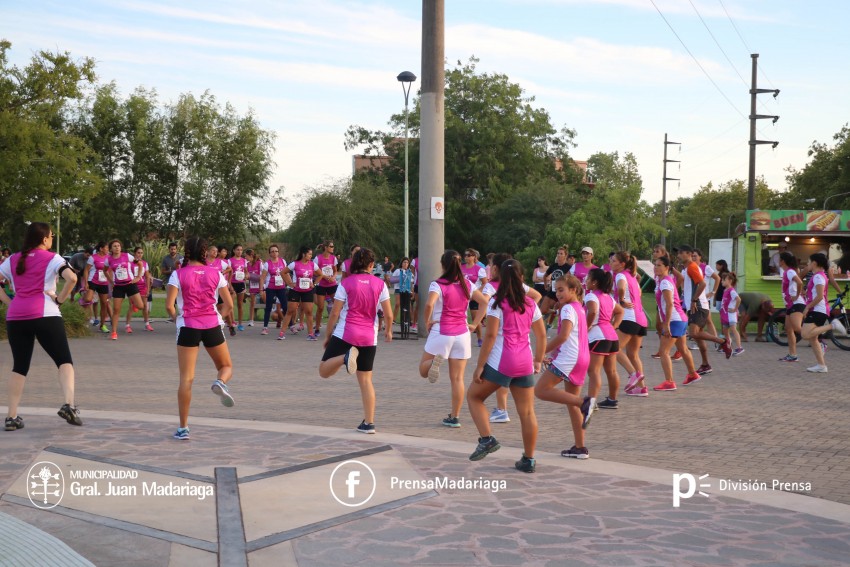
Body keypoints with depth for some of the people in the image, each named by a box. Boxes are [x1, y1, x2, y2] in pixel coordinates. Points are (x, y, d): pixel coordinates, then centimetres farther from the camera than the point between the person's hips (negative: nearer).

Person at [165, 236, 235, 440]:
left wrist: (177, 318, 9)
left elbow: (169, 305, -9)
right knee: (226, 367, 19)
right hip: (212, 326, 1)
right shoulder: (215, 273, 4)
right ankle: (220, 382, -18)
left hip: (188, 327, -1)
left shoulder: (178, 274, -2)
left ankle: (183, 428, 2)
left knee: (186, 379, 3)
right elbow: (229, 304, 3)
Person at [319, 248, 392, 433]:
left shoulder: (346, 283, -2)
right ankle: (369, 423, 7)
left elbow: (335, 313, -3)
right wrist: (388, 331, 21)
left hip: (345, 334, -2)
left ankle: (345, 357, -25)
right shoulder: (380, 284, 2)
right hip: (369, 338, 2)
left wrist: (328, 336, 9)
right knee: (366, 380, 11)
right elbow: (388, 315, 2)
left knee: (324, 371, 6)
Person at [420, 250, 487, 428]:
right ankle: (454, 417, 6)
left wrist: (427, 321, -8)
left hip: (441, 333, -3)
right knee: (457, 378, 7)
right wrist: (474, 324, 7)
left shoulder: (438, 284, -7)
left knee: (423, 371, 12)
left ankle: (434, 362, -22)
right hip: (462, 334, 3)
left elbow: (429, 304, -24)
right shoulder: (467, 284, 6)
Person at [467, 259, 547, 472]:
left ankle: (486, 439, 0)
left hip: (501, 362, -5)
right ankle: (529, 459, 13)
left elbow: (490, 335, -12)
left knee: (474, 396, 15)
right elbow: (542, 336, 11)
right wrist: (538, 361, 22)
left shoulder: (497, 303, -6)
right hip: (525, 364, 5)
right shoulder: (530, 304, 9)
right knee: (527, 412, 8)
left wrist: (480, 366, -9)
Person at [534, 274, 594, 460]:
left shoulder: (568, 309, -10)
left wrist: (541, 352, -15)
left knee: (541, 390, -10)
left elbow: (563, 336, -22)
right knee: (571, 402, 12)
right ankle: (580, 447, 12)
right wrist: (553, 354, 18)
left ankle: (583, 402, -21)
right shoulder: (579, 308, 19)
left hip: (569, 359, -10)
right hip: (581, 359, 10)